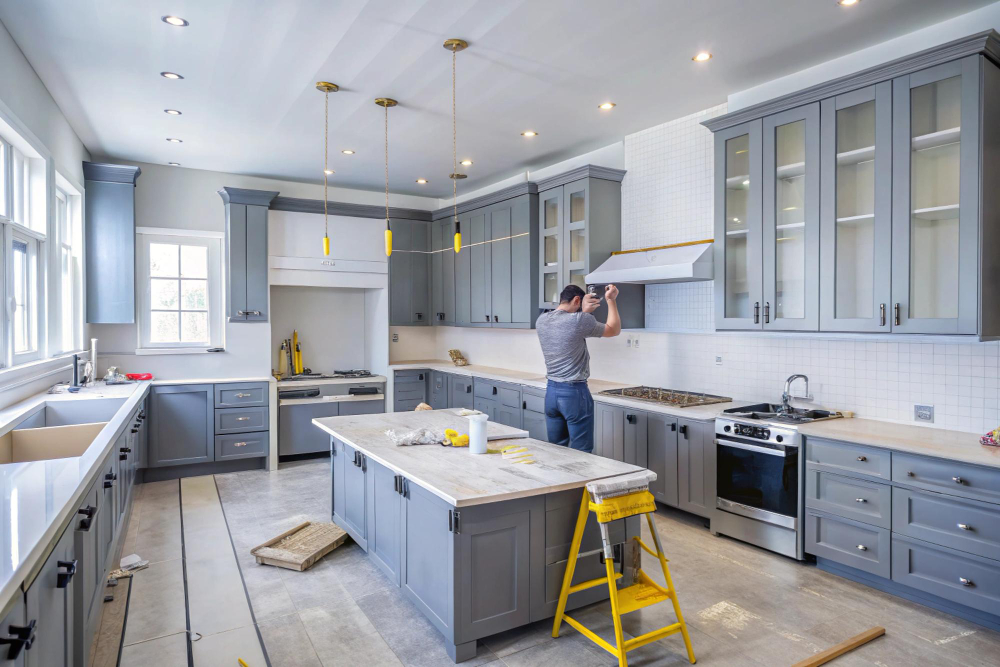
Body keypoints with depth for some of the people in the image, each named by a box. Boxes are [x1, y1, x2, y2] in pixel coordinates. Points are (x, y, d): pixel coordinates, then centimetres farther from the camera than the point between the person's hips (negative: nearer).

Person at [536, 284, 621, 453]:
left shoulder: (541, 320, 3)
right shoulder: (579, 320, -14)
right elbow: (614, 330, 2)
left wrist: (584, 312, 16)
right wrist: (611, 300, 10)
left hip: (551, 391, 7)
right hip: (575, 393, -7)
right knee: (581, 454, 3)